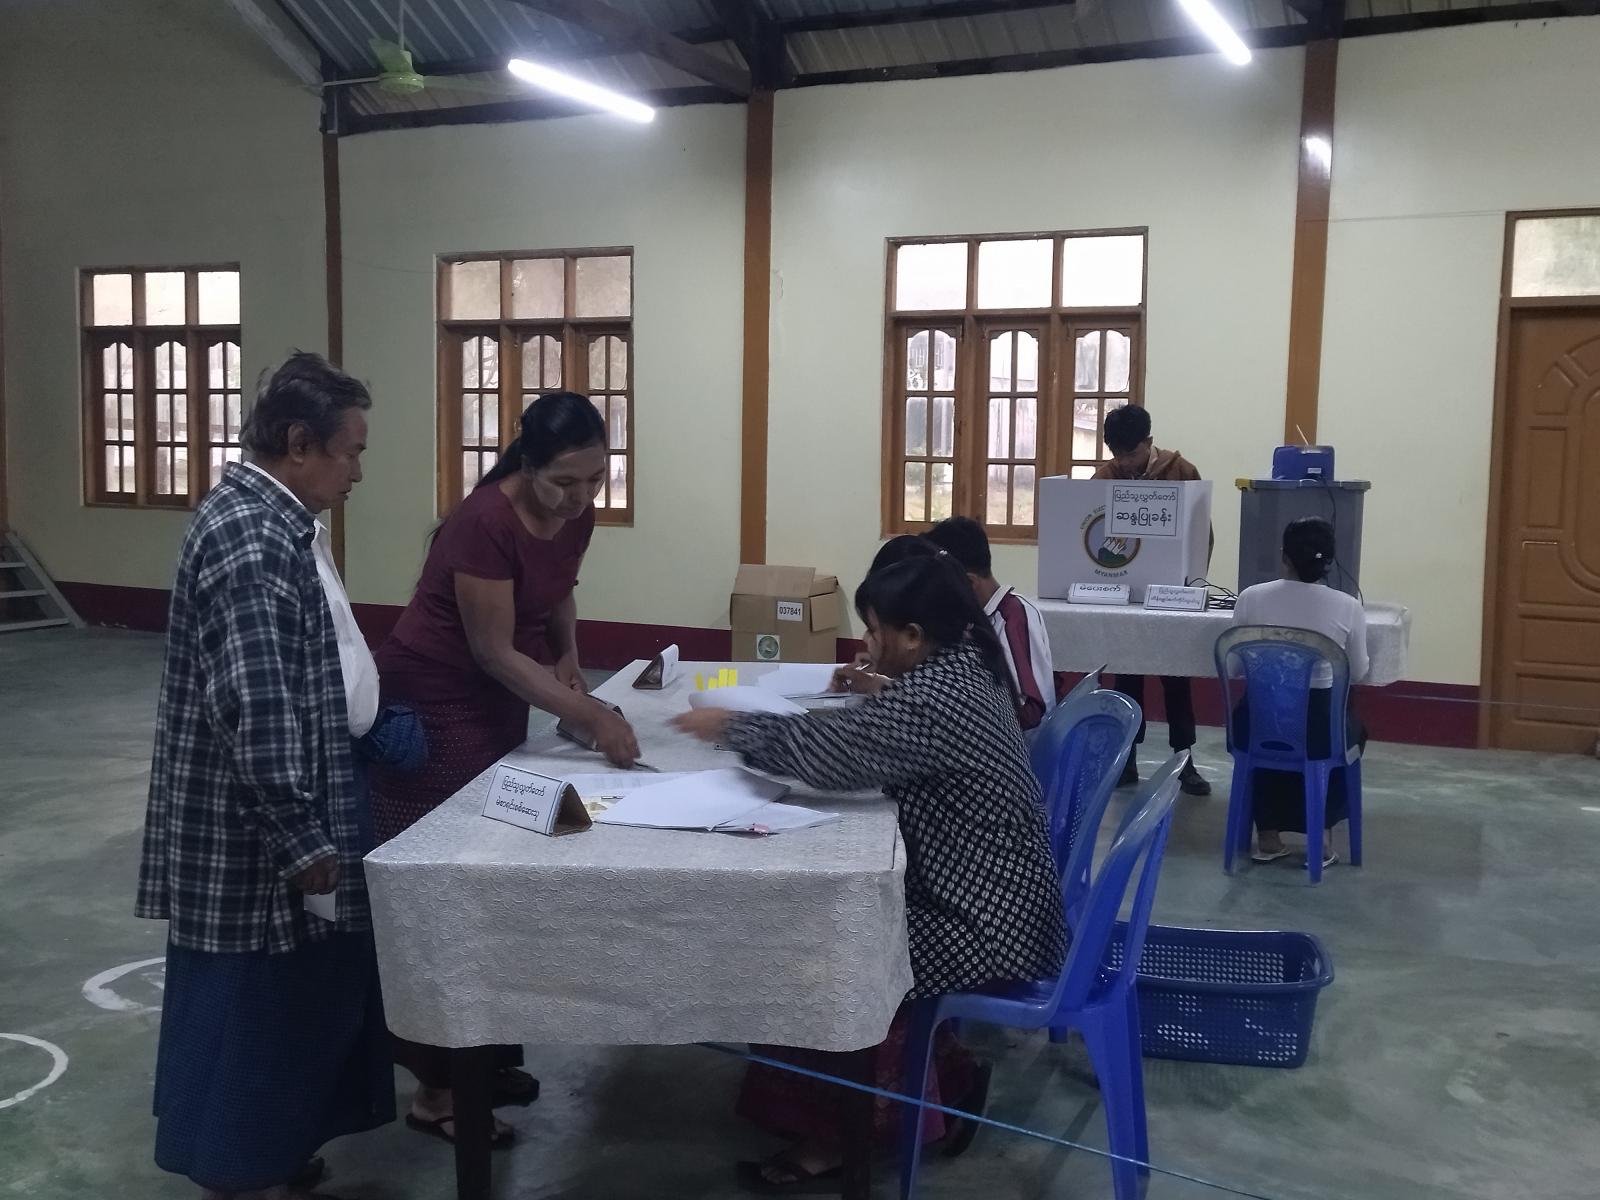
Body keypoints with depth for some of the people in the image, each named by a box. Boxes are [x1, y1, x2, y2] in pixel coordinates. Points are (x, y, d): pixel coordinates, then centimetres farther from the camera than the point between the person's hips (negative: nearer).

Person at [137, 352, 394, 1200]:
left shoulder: (277, 518, 10)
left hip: (296, 801, 11)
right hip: (252, 829, -10)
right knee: (252, 1000, 4)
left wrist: (361, 738, 21)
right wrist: (301, 840, -25)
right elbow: (254, 708, -28)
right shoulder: (249, 537, -23)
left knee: (293, 992, 20)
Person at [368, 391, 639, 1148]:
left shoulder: (575, 512, -4)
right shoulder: (485, 522, -28)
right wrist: (591, 716, -26)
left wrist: (568, 655, 2)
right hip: (431, 709, -8)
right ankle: (436, 1089, 5)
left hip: (499, 705, 8)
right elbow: (495, 652, -24)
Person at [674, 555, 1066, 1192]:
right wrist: (883, 692, 11)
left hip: (985, 923, -9)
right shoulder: (967, 666, 4)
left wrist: (730, 727, -15)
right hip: (989, 892, 9)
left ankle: (834, 1131, 16)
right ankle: (948, 1069, 21)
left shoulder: (935, 696, -26)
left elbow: (822, 750, -29)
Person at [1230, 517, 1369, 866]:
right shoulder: (1348, 607, -8)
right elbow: (1358, 674, 5)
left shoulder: (1250, 598, -5)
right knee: (1353, 729, 35)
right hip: (1319, 725, -1)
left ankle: (1268, 836, 35)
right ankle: (1322, 835, 29)